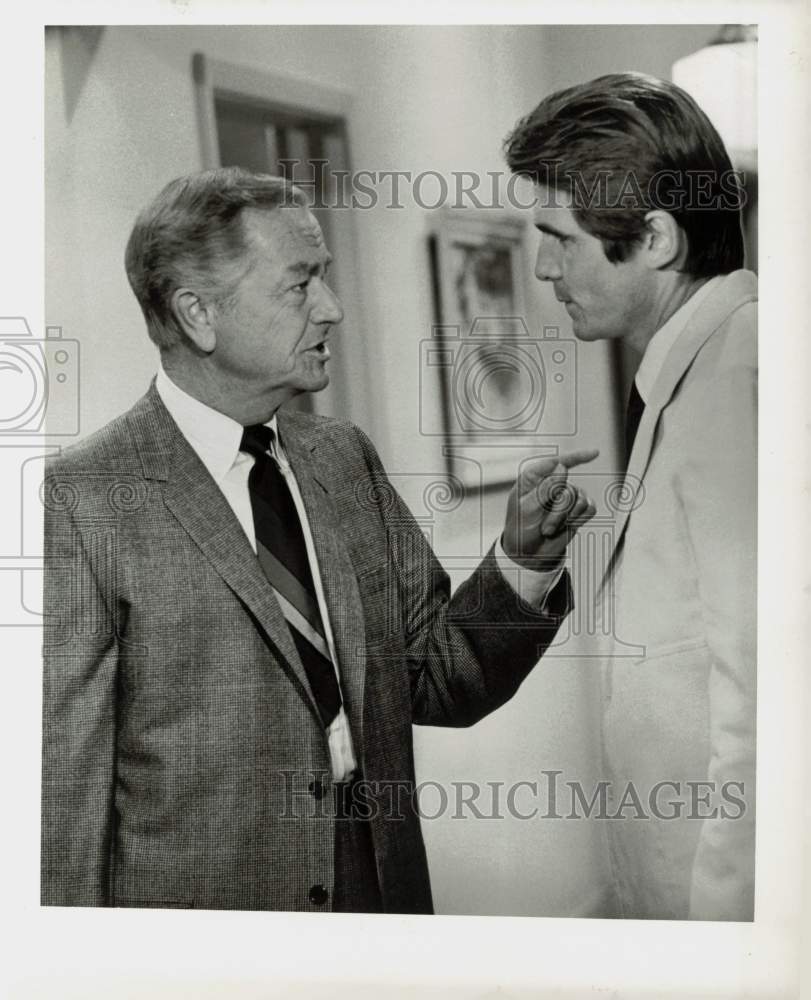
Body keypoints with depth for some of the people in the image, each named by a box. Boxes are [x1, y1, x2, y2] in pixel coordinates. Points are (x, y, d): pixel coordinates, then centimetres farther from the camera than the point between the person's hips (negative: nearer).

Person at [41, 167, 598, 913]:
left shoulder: (345, 457, 3)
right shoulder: (79, 501, -14)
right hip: (199, 892, -5)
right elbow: (64, 783, -11)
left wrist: (522, 561, -9)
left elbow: (439, 680, 5)